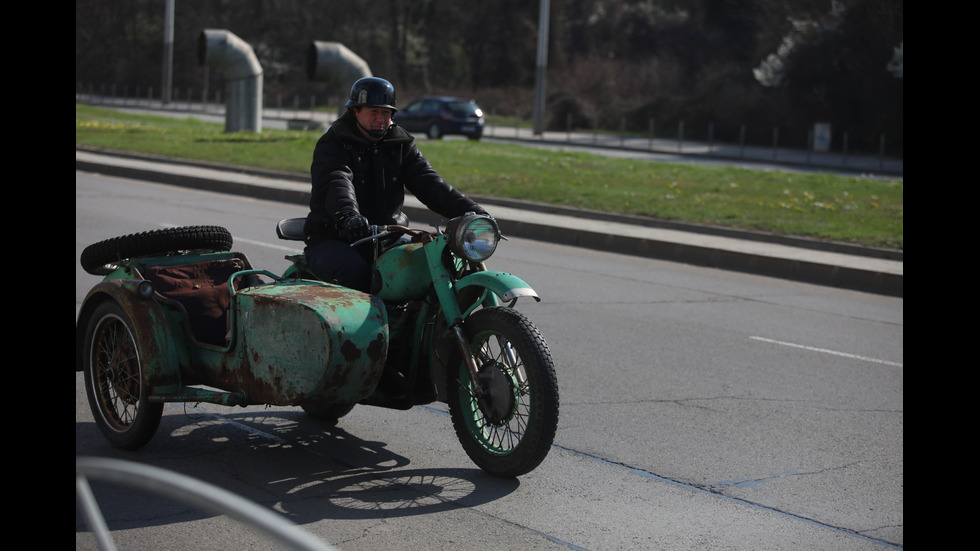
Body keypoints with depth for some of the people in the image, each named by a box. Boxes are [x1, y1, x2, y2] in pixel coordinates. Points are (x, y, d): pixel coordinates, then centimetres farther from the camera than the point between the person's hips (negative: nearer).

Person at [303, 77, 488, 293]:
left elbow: (429, 183, -1)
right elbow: (336, 185, -24)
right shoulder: (333, 145, -4)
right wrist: (347, 216, -48)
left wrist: (471, 211, -18)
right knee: (356, 271, -36)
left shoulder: (402, 145, 11)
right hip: (333, 241, -4)